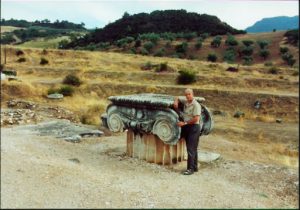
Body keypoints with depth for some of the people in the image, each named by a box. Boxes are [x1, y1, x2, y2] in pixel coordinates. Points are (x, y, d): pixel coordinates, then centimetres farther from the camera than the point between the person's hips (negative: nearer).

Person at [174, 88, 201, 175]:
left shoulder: (196, 105, -13)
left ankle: (190, 169, -5)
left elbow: (196, 118, -20)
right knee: (192, 148, 14)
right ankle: (195, 167, 23)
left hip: (194, 127, -8)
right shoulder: (185, 101, 8)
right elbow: (177, 98, 27)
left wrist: (184, 123, -16)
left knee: (191, 149, -9)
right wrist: (176, 102, 3)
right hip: (186, 127, 8)